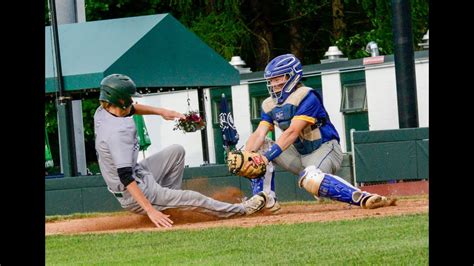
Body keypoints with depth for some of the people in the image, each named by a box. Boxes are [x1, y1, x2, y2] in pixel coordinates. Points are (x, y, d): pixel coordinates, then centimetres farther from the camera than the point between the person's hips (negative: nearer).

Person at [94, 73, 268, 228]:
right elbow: (126, 178, -35)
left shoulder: (102, 112, -4)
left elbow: (129, 108, 20)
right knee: (194, 199, 1)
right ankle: (242, 209, 20)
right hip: (136, 197, -10)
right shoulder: (117, 132, -32)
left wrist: (160, 111, 9)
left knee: (176, 151, 17)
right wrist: (150, 210, -37)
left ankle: (168, 200, 20)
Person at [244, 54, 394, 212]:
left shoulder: (306, 97, -18)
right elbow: (259, 134, -6)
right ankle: (267, 200, -10)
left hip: (325, 150, -8)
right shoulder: (269, 105, 6)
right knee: (259, 147, -6)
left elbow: (292, 132, -28)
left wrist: (267, 157, -36)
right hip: (298, 154, 8)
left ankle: (362, 198, -41)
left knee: (310, 180, -38)